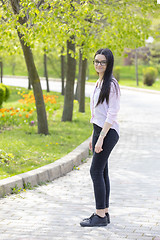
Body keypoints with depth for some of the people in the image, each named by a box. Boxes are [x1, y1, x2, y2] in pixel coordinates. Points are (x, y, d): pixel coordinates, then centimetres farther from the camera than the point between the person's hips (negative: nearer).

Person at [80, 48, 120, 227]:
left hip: (108, 132, -9)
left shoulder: (111, 84, -13)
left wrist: (101, 138, -21)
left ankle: (100, 215, -5)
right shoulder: (99, 83, 15)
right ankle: (104, 213, 15)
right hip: (99, 131, 9)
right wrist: (94, 135, 19)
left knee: (96, 171, -10)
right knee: (101, 172, 10)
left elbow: (112, 113, -18)